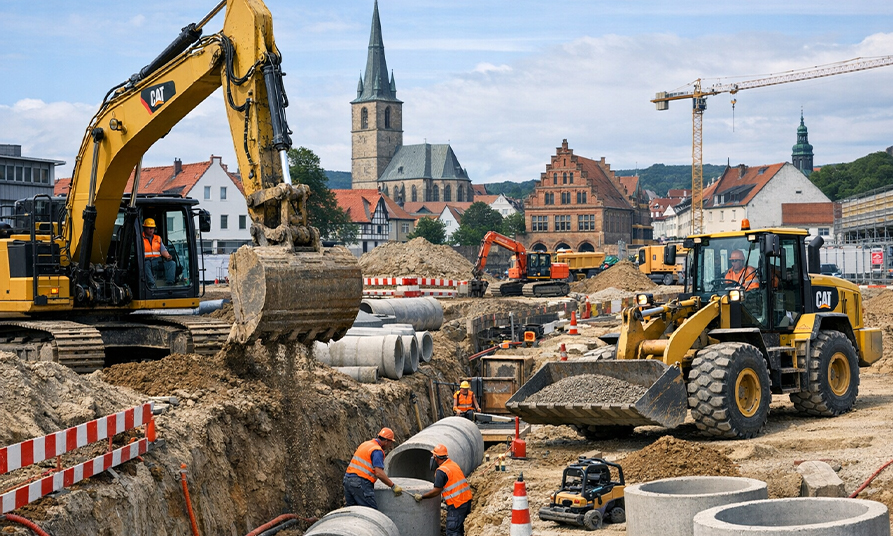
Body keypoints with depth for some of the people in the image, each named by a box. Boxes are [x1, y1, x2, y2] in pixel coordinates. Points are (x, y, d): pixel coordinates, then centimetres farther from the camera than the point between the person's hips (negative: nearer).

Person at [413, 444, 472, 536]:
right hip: (466, 500, 9)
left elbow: (437, 491, -16)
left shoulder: (441, 471, -14)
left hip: (457, 504, -9)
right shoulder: (453, 464, 12)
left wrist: (422, 497, -6)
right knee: (459, 528, 19)